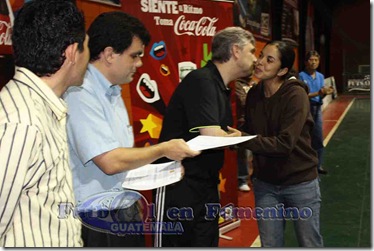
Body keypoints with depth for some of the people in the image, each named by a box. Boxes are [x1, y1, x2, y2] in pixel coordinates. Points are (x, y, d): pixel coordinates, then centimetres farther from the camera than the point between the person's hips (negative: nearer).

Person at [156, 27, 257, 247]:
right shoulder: (201, 80, -17)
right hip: (181, 188, -9)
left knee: (207, 243, 16)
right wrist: (237, 137, -3)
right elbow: (212, 136, -22)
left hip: (206, 187, 9)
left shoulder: (221, 88, 13)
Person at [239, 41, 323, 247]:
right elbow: (249, 132, 5)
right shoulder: (254, 94, -1)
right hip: (265, 184, 5)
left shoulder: (295, 94, -19)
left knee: (310, 244, 15)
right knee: (270, 245, 15)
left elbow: (285, 144, -27)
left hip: (300, 183, -4)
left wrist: (242, 139, -33)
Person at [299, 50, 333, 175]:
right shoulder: (301, 76, -10)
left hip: (317, 108, 5)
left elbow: (320, 97, 7)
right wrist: (318, 93, -23)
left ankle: (318, 165, 19)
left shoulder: (320, 76, 8)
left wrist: (325, 93, -14)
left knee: (318, 139, 8)